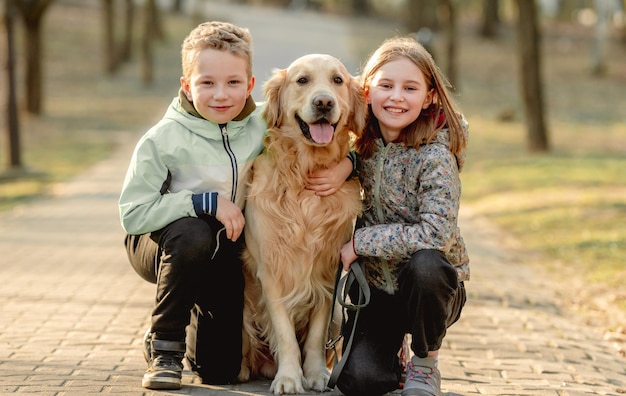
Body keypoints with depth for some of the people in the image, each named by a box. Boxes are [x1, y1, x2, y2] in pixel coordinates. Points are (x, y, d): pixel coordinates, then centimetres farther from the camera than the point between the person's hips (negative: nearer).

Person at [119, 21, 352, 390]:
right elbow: (133, 214, -23)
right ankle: (164, 346, -15)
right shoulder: (163, 140, -20)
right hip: (162, 244, -3)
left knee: (221, 370, -1)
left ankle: (197, 325, 37)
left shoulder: (264, 126, -11)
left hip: (229, 254, 3)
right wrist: (206, 202, -29)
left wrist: (345, 165, -24)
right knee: (193, 235, -38)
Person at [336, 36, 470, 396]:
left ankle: (426, 361, -10)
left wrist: (360, 242, -21)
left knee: (425, 264, -39)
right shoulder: (362, 146, -1)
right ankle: (392, 347, 19)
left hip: (432, 285, -3)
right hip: (376, 285, 3)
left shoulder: (435, 157, -17)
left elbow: (437, 233, -27)